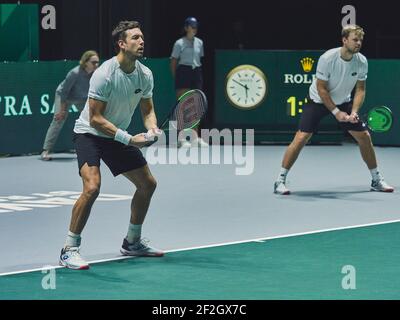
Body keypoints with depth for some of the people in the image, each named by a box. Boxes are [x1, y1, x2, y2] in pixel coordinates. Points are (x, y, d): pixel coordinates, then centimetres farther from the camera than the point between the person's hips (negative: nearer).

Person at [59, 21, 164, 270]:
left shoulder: (145, 74, -4)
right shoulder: (104, 74, -25)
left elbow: (148, 110, 8)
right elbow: (95, 118, -25)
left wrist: (152, 128, -15)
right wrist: (129, 139, -28)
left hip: (119, 137, 8)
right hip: (90, 134, -8)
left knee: (148, 184, 10)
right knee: (92, 187, -27)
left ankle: (132, 242, 28)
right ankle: (70, 249, -17)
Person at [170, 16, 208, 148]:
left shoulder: (199, 43, 11)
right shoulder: (179, 43, -4)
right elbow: (173, 62, -1)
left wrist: (199, 76, 10)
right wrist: (176, 78, -6)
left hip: (196, 73, 6)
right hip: (183, 73, -6)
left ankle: (195, 138, 12)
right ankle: (181, 138, -5)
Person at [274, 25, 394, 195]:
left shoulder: (362, 61, -14)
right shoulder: (327, 59, -27)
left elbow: (360, 89, -5)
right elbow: (321, 89, -21)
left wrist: (354, 112, -20)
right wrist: (336, 112, -23)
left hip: (343, 101, 5)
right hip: (318, 101, -4)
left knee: (364, 136, -1)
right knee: (301, 137, -17)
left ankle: (377, 180, 14)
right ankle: (280, 180, -10)